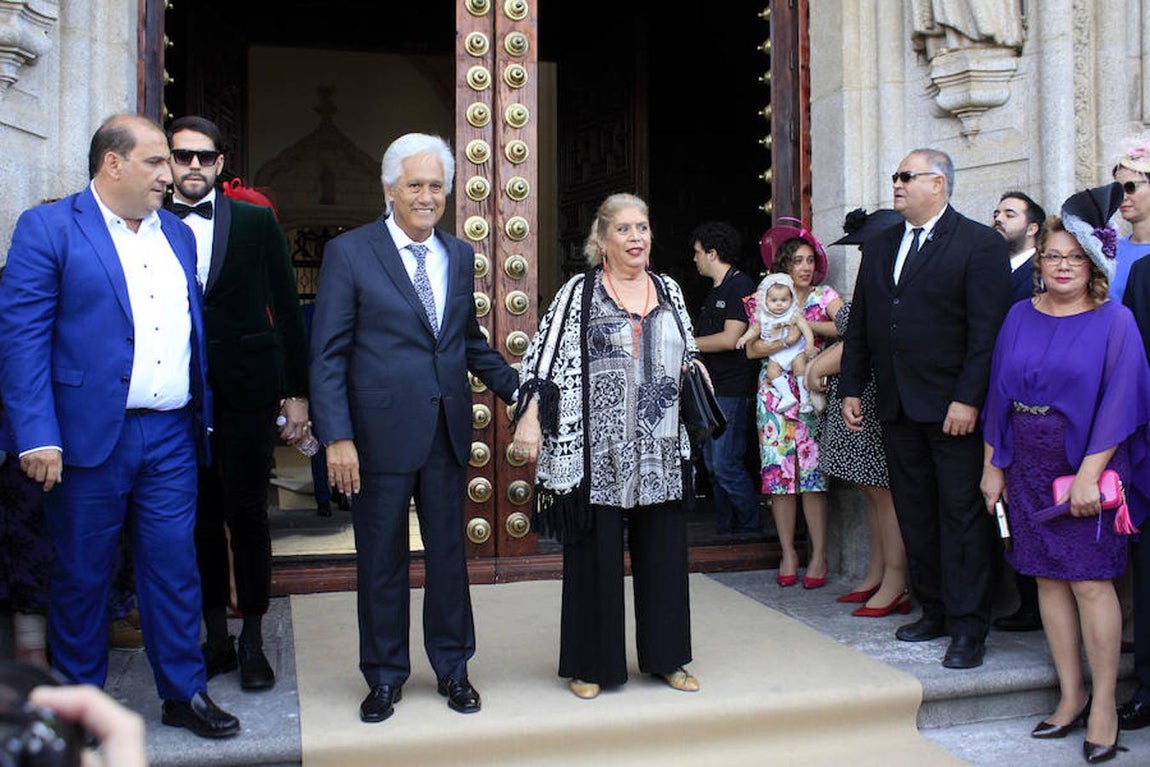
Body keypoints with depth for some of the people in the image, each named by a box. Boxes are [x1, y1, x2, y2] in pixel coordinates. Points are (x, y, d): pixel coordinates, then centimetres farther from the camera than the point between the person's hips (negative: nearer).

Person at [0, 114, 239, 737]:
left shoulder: (177, 233, 13)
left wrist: (205, 417, 12)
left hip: (171, 438, 4)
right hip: (88, 438, -4)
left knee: (175, 569, 9)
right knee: (81, 577, 10)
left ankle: (185, 693, 22)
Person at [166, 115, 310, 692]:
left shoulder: (256, 221, 4)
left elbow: (286, 309, 4)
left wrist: (296, 393, 0)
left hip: (246, 390, -1)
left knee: (246, 514, 2)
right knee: (201, 517, 10)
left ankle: (252, 640, 16)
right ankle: (216, 638, 23)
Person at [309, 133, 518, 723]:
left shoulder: (461, 255, 10)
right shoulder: (348, 253, -5)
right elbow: (328, 354, -7)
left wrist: (522, 390, 9)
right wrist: (337, 436, -14)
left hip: (448, 431, 4)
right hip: (381, 433, -4)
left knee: (448, 553, 14)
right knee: (381, 560, 9)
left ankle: (452, 668, 30)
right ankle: (385, 676, 27)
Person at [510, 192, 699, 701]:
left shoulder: (669, 291, 12)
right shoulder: (579, 292, 0)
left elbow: (688, 357, 21)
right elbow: (545, 357, -5)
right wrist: (529, 420, -14)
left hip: (661, 452, 4)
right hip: (597, 452, -4)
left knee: (663, 552, 10)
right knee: (596, 554, 4)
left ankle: (665, 655, 25)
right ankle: (592, 663, 18)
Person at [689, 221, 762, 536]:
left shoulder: (741, 285, -10)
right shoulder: (715, 290, 20)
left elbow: (730, 339, -19)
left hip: (733, 391, -10)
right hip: (712, 389, 10)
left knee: (726, 465, -11)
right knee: (713, 465, 11)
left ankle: (751, 527, 2)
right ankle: (726, 529, 19)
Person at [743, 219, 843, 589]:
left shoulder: (824, 296, 7)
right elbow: (752, 349, -2)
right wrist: (789, 342, -13)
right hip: (775, 391, 1)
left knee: (812, 469, -4)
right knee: (779, 470, 1)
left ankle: (819, 554, 4)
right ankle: (788, 552, 11)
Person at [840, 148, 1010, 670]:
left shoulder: (980, 244, -5)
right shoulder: (880, 248, 15)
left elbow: (988, 330, -11)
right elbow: (859, 326, 16)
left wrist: (968, 399, -17)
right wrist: (851, 388, 10)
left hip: (954, 409, -6)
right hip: (897, 407, 6)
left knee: (962, 518, 0)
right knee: (914, 515, 11)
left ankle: (968, 628, 9)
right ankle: (933, 611, 24)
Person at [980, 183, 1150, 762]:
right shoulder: (1020, 317, 9)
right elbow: (998, 394, 10)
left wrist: (1089, 474, -16)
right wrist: (992, 465, 6)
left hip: (1085, 469, -4)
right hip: (1028, 468, 4)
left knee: (1090, 581, -4)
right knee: (1049, 579, 7)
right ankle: (1071, 695, 18)